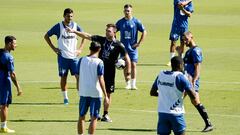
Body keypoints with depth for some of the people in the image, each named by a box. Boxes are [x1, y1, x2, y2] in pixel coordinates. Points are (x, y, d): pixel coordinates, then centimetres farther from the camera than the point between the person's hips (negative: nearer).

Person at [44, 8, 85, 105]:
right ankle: (65, 98, 11)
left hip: (73, 56, 2)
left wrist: (80, 49, 8)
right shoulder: (58, 26, -4)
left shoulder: (75, 26, 3)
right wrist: (53, 48, -1)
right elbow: (46, 36, 5)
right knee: (63, 77, 2)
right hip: (62, 56, -2)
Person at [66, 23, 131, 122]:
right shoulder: (101, 40, 2)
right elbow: (87, 36, 2)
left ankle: (105, 115, 14)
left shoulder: (118, 45, -7)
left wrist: (128, 73, -7)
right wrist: (74, 31, -6)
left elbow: (127, 59, -3)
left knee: (108, 93, 3)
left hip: (110, 72, -2)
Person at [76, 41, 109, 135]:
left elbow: (78, 77, 6)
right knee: (94, 118, 4)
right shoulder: (99, 62, -9)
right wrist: (105, 96, -10)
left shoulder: (82, 60, 2)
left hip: (83, 92, 3)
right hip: (96, 93, -3)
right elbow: (101, 80, -13)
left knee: (81, 117, 14)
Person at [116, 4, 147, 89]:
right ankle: (128, 84, 14)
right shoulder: (120, 22, 4)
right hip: (123, 47, 2)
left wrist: (139, 43, -5)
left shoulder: (136, 21, -3)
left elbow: (144, 32, 1)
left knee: (133, 65, -7)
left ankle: (133, 84, -4)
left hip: (133, 47, -2)